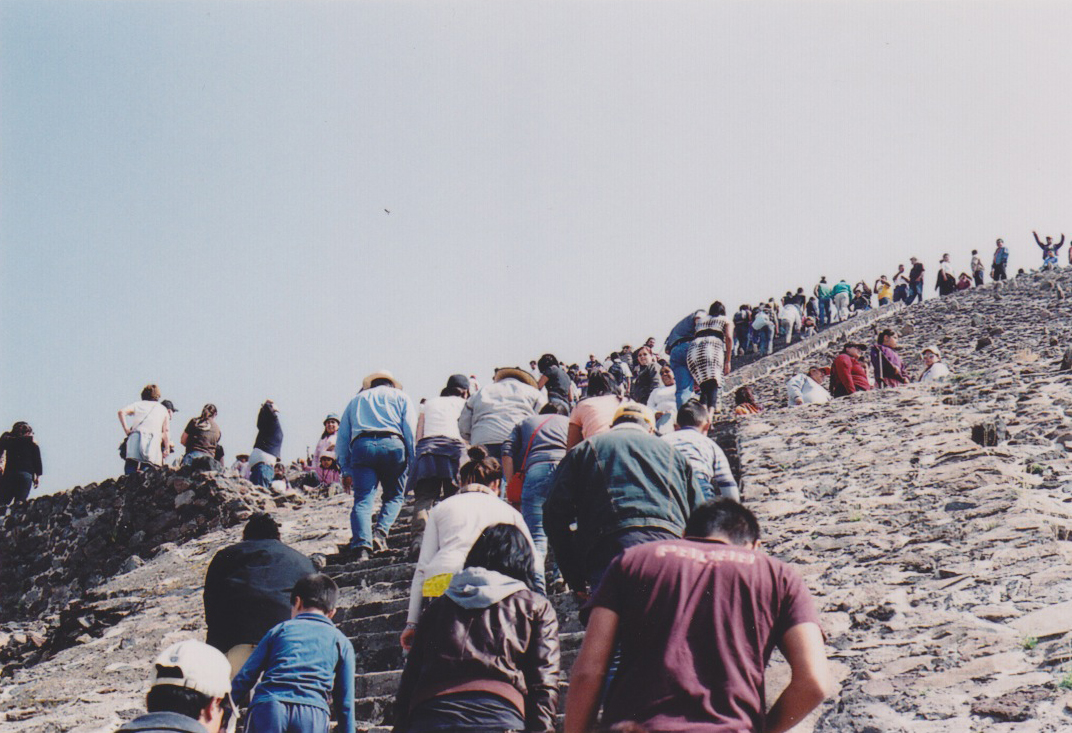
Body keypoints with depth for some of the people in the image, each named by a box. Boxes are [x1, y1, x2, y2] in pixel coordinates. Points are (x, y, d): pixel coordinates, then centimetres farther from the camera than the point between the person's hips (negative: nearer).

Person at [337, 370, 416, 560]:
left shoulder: (356, 400, 30)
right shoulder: (401, 396, 24)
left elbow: (342, 438, 22)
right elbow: (409, 430, 8)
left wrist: (346, 471, 21)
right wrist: (412, 463, 4)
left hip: (361, 446, 1)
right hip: (393, 444, -1)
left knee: (363, 499, -5)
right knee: (394, 496, 13)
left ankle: (361, 544, -25)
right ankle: (380, 532, -12)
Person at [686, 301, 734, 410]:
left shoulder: (701, 318, 35)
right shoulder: (726, 321, 24)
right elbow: (729, 338, 8)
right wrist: (727, 361, 6)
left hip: (693, 349, 4)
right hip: (713, 348, -4)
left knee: (704, 388, 8)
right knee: (713, 387, -13)